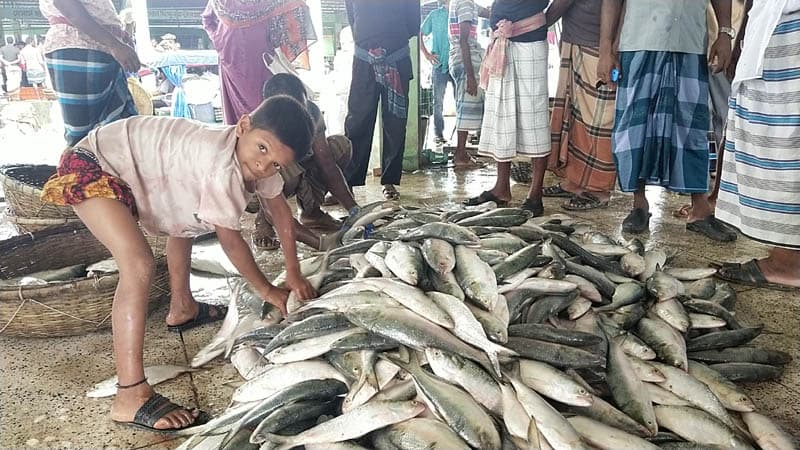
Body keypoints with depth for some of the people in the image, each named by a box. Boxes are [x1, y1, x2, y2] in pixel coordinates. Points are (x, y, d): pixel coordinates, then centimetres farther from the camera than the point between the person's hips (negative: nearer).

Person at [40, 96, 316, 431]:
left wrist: (294, 274, 5)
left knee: (185, 214, 28)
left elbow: (280, 208, 7)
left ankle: (182, 309, 47)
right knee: (139, 265, -26)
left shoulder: (259, 159, -8)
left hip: (133, 163, 10)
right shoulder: (221, 166, -33)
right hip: (90, 166, -10)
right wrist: (267, 291, -8)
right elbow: (231, 241, -21)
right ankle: (130, 397, -22)